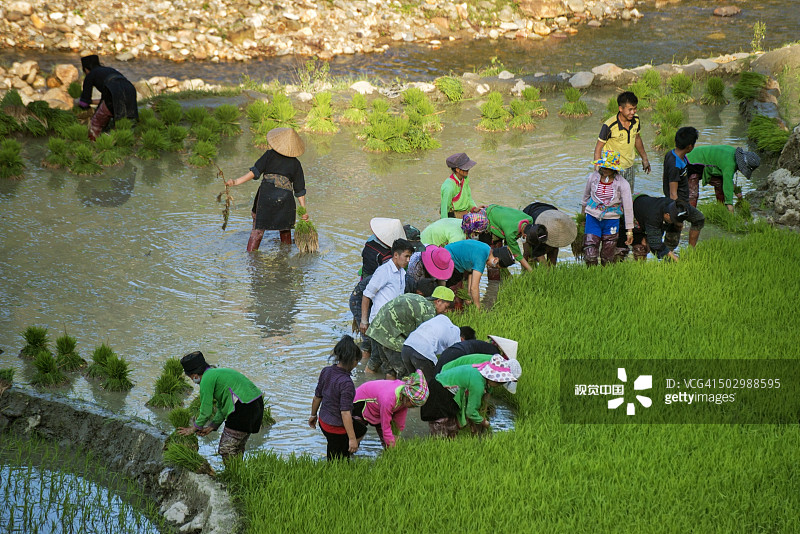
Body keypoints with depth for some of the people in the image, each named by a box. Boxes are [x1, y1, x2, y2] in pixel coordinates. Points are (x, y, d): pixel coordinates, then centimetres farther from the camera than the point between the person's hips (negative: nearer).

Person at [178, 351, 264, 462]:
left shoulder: (207, 379, -7)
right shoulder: (217, 372, 23)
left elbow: (206, 411, -4)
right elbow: (221, 407, 25)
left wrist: (194, 428, 11)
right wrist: (212, 427, 21)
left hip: (243, 408, -10)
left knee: (226, 450, -3)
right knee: (238, 448, 21)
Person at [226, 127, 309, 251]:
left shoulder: (270, 154, 4)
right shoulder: (295, 163, 10)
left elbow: (255, 172, -6)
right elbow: (300, 190, 10)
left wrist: (236, 182, -6)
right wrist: (303, 209, 13)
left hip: (266, 193, -2)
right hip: (285, 197, 2)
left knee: (258, 229, 4)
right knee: (285, 228, 23)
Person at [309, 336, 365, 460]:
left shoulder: (326, 372, -5)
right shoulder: (346, 383, -27)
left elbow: (317, 397, 8)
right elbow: (345, 413, -27)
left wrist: (313, 415, 25)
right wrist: (352, 439, -22)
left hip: (323, 421, 8)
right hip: (336, 429, -8)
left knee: (361, 431, 28)